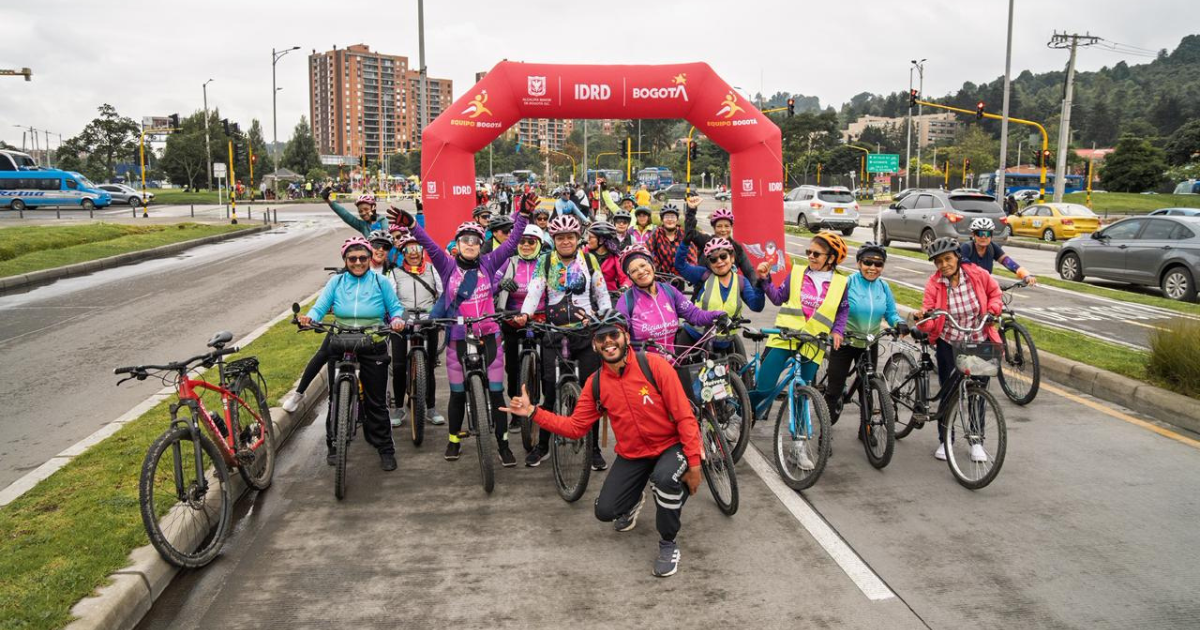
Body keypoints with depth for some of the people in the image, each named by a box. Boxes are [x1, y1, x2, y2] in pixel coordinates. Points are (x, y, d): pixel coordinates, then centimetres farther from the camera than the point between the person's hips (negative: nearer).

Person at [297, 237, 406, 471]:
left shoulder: (380, 282, 1)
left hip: (373, 348, -1)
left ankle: (385, 449, 15)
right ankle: (333, 446, 25)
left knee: (376, 401, 4)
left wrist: (397, 320, -20)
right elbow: (320, 306, -4)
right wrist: (309, 318, -26)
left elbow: (396, 307, 2)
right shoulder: (336, 282, 3)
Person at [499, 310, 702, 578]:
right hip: (632, 454, 4)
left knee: (665, 478, -36)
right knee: (605, 511, -5)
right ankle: (634, 499, 35)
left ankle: (668, 542, -8)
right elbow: (575, 427, -2)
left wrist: (694, 463, -21)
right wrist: (533, 412, -11)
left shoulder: (654, 365, -19)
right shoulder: (595, 383, -5)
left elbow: (684, 417, -18)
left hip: (670, 446, -4)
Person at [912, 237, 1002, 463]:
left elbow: (995, 292, 11)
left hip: (980, 343, 1)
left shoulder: (978, 275, -10)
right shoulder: (934, 284, -12)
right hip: (949, 345, -1)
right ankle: (944, 441, 18)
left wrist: (993, 310, -6)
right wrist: (921, 319, -38)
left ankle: (976, 441, 22)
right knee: (948, 393, 2)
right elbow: (930, 322, -16)